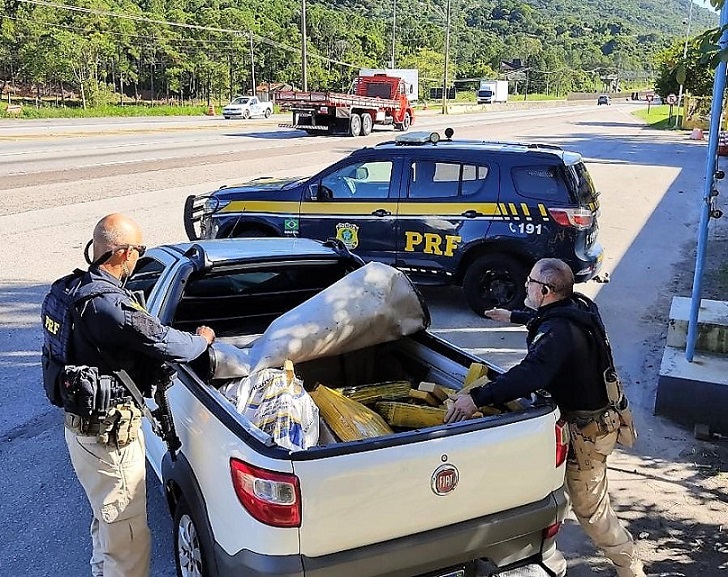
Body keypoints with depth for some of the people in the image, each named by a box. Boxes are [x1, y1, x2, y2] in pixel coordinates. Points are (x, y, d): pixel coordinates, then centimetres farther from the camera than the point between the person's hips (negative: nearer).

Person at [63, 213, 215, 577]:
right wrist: (203, 339, -2)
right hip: (108, 435, -11)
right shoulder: (108, 304, -28)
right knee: (129, 540, 3)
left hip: (84, 424, 11)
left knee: (107, 521, 30)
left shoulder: (82, 287, 4)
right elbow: (165, 343, -22)